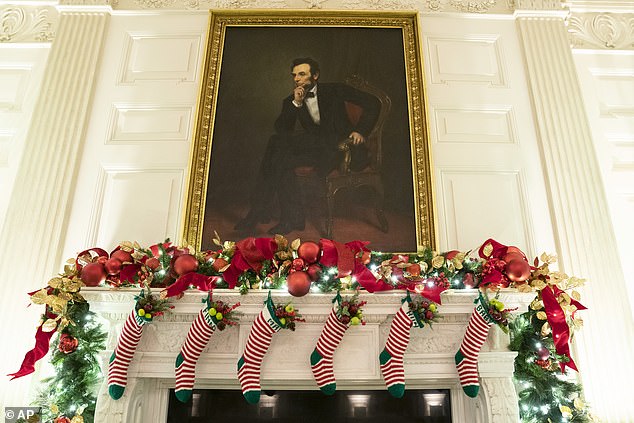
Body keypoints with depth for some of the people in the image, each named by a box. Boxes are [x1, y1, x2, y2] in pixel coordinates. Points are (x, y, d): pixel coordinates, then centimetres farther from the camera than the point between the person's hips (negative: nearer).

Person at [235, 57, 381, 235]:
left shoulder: (334, 90, 4)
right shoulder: (290, 102, 13)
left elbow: (373, 104, 4)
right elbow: (281, 129, -2)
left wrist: (360, 130, -8)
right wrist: (296, 103, -12)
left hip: (337, 145, -5)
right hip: (313, 146, 5)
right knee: (282, 160, -26)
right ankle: (292, 218, -20)